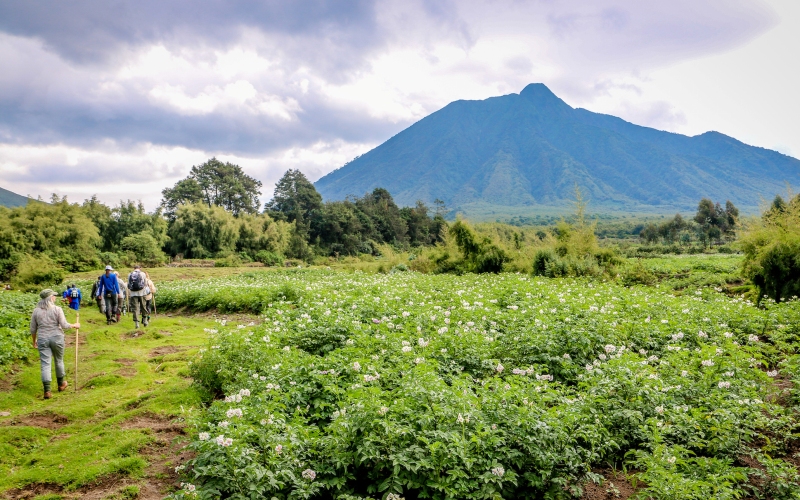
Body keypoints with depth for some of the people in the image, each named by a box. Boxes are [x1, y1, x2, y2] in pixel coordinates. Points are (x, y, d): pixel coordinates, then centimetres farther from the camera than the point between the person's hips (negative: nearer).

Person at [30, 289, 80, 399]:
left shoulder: (36, 311, 1)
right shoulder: (57, 309, -8)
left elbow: (33, 329, 6)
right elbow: (64, 325, -12)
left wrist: (34, 341, 20)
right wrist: (75, 325, 6)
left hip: (42, 339, 2)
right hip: (56, 338, -1)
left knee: (45, 363, 0)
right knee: (59, 360, 18)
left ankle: (47, 390, -7)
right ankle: (61, 384, 34)